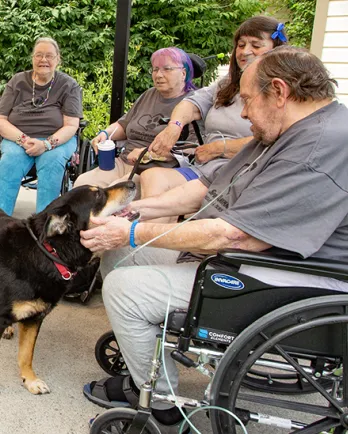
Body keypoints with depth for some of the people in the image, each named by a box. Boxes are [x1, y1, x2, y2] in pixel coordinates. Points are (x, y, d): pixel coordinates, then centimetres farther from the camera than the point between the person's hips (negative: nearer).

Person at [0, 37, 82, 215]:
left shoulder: (69, 85, 1)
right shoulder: (17, 82, 7)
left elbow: (71, 126, -7)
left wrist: (46, 144, -25)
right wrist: (23, 139, -18)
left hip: (57, 140, -1)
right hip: (17, 139, 2)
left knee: (52, 162, -35)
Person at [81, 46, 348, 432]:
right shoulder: (282, 135, 12)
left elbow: (232, 236, -28)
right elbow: (209, 187, 13)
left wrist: (133, 233, -18)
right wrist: (132, 210, 3)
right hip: (225, 254, 11)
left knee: (123, 287, -16)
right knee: (116, 254, 8)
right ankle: (139, 345, 23)